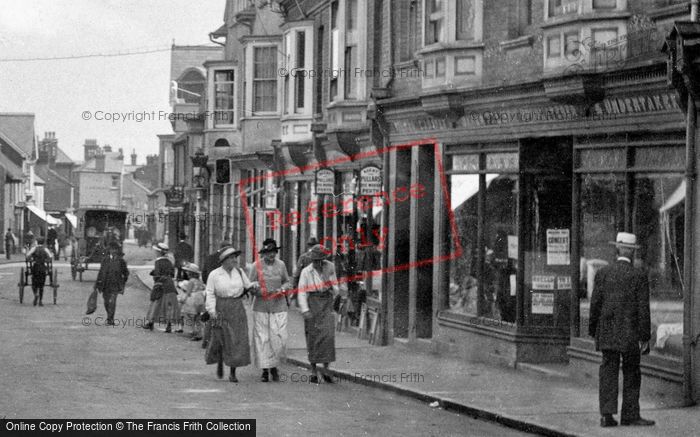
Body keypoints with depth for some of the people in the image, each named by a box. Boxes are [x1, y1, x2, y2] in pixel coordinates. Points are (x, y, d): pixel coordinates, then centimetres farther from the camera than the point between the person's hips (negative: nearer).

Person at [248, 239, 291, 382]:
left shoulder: (281, 264, 6)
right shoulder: (257, 266, -1)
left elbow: (287, 282, 16)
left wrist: (282, 289, -5)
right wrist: (259, 291, -16)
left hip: (278, 306, 1)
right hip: (261, 307, -1)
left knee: (279, 337, -6)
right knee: (262, 338, -1)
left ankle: (274, 366, 15)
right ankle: (265, 370, 7)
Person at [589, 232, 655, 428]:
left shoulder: (602, 273, 1)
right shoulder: (639, 276, -6)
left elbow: (595, 304, 3)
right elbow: (643, 309, -7)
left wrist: (593, 331, 11)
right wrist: (644, 337, -3)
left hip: (607, 333, 3)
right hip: (630, 335, -2)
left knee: (608, 372, 4)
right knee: (631, 375, 8)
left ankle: (607, 413, -3)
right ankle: (630, 415, 11)